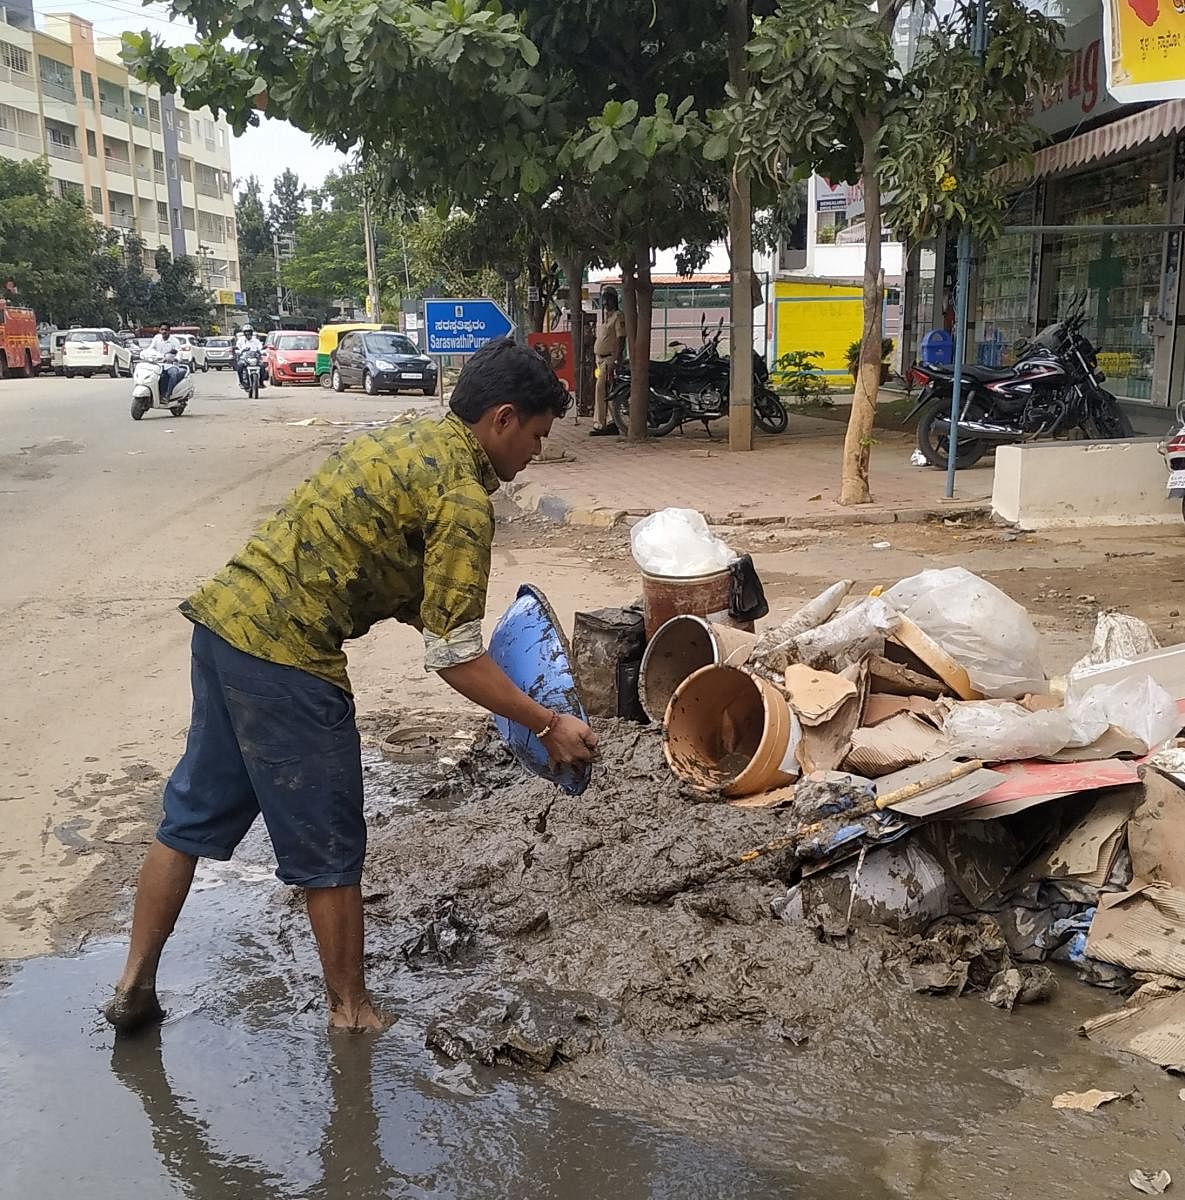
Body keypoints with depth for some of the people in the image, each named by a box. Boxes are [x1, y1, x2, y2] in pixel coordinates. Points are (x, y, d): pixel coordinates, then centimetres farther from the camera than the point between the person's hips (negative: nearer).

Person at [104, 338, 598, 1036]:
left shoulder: (409, 439, 15)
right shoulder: (463, 500, -13)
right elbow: (453, 658, -13)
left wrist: (456, 622, 23)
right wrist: (547, 725, -5)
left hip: (226, 616, 9)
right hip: (285, 656, -9)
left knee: (195, 814, 20)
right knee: (328, 851, 7)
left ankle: (136, 986, 31)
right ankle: (351, 1013, 24)